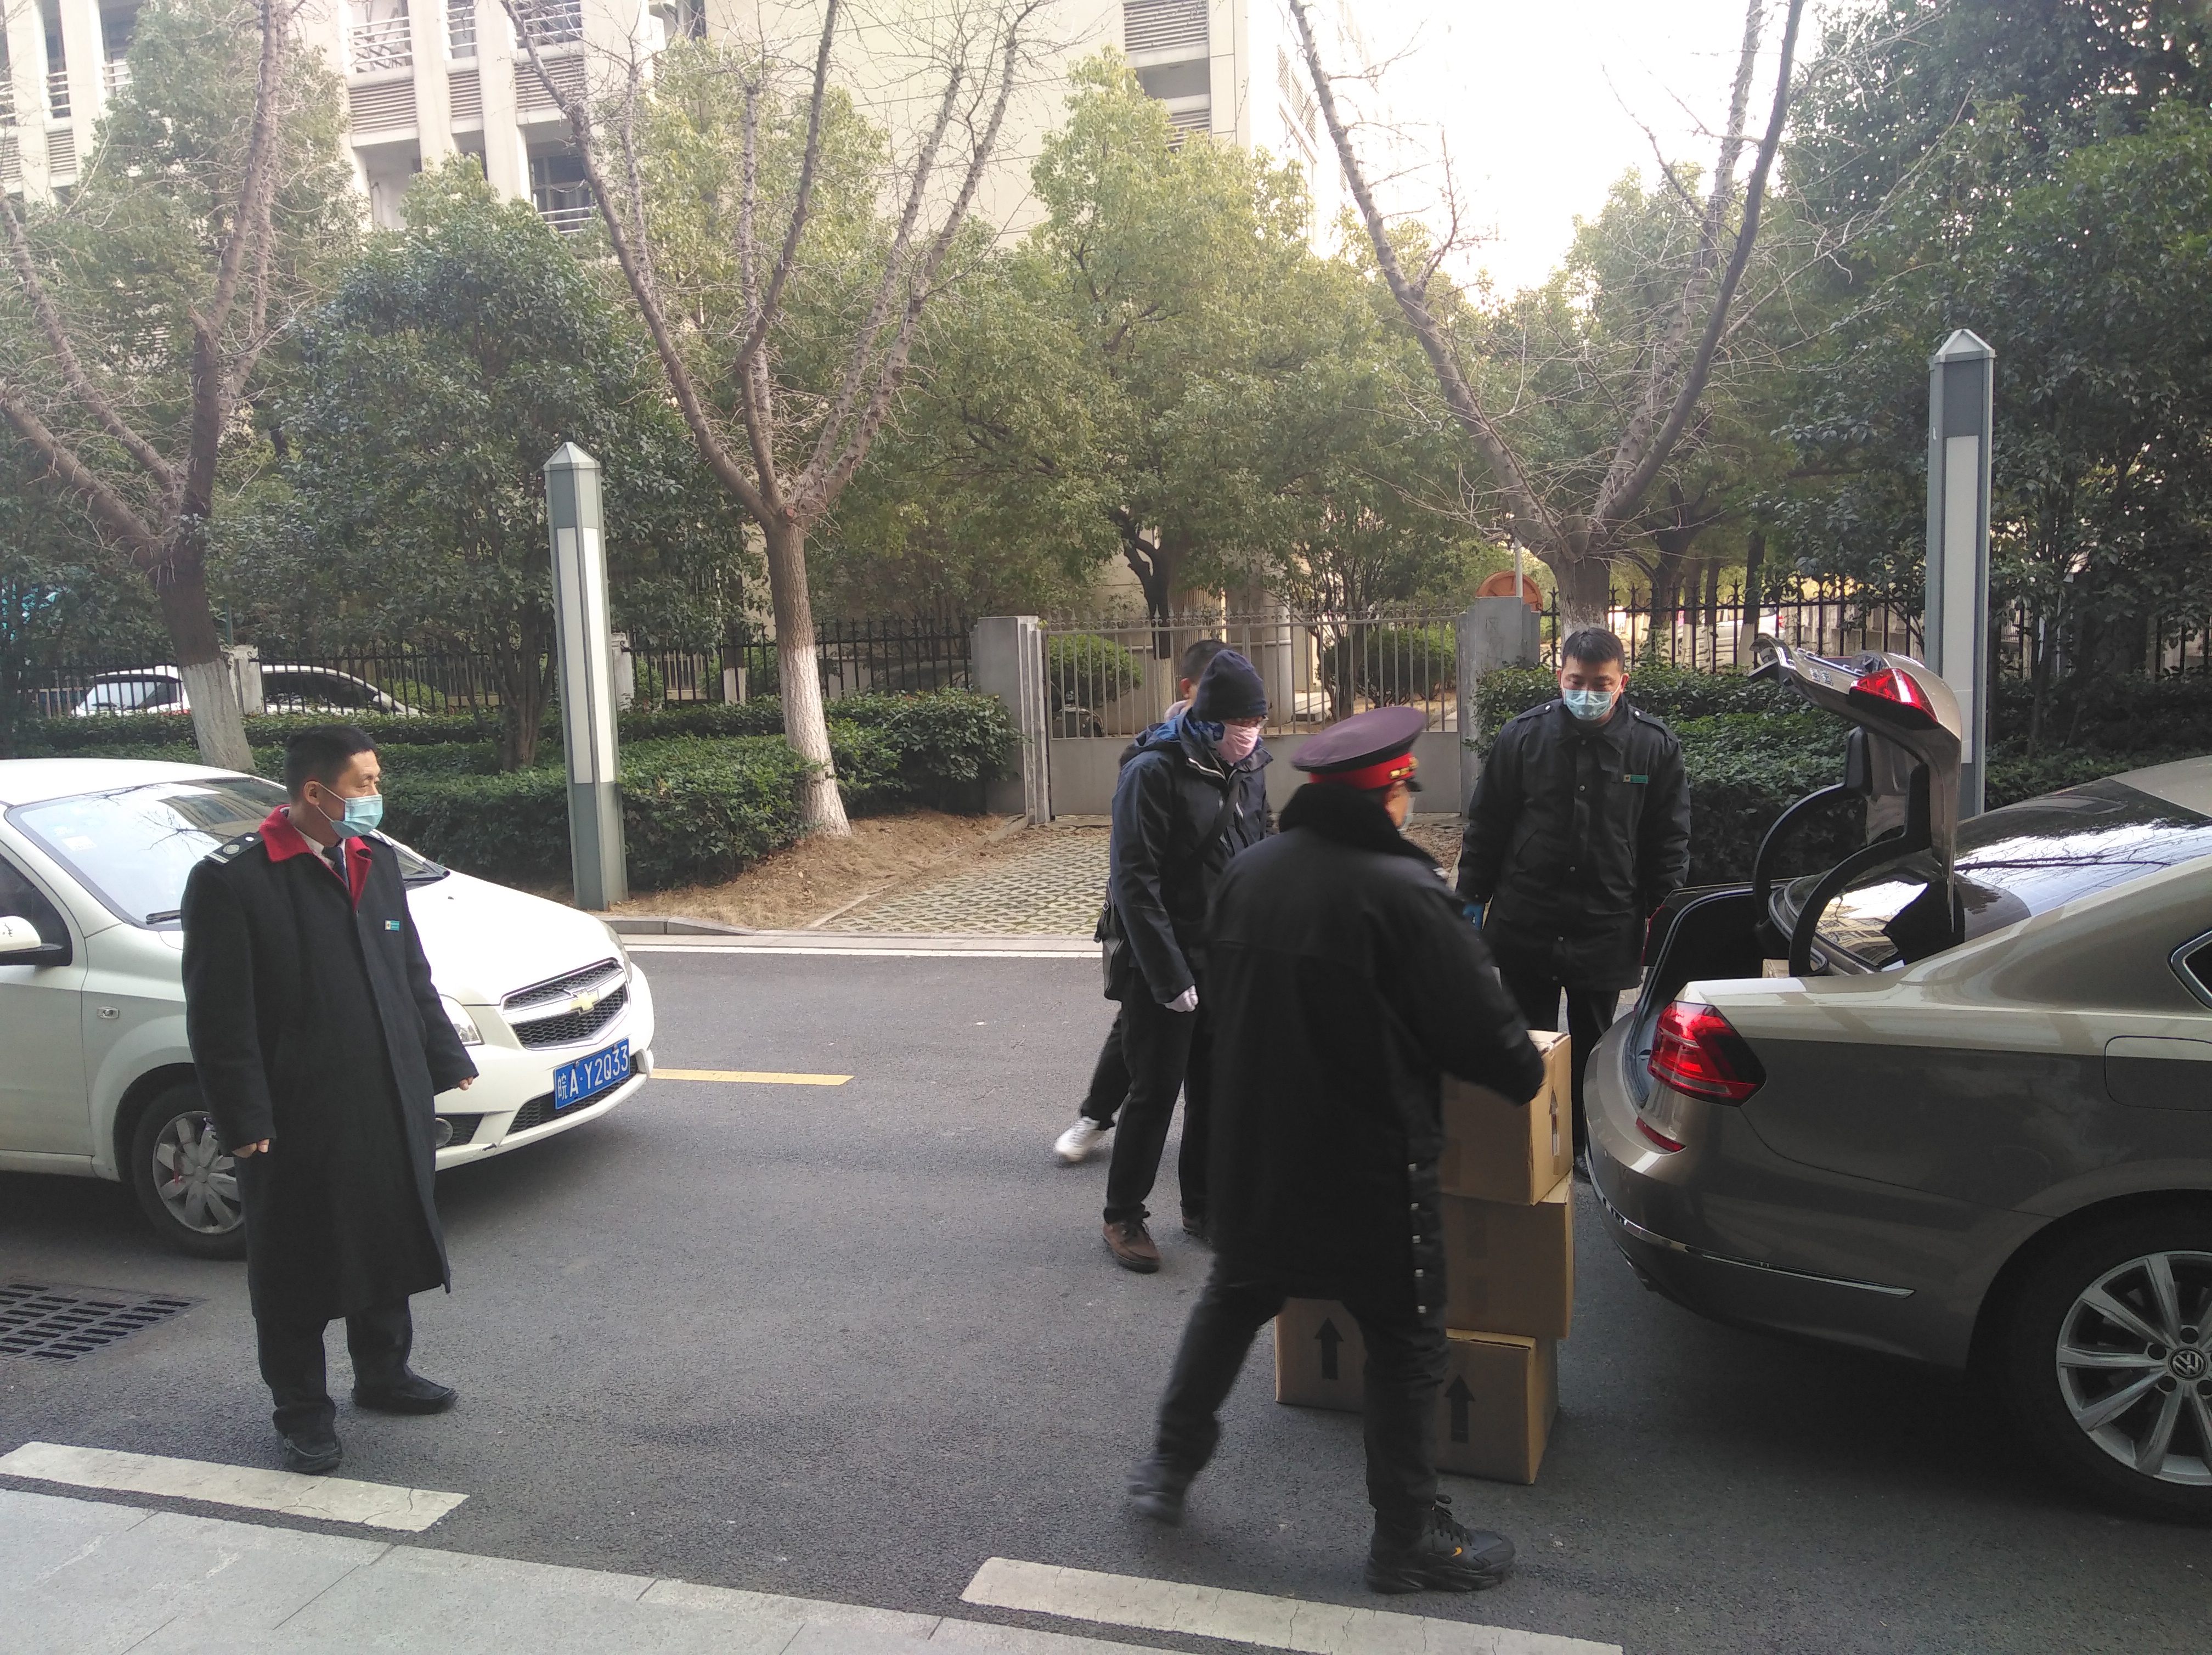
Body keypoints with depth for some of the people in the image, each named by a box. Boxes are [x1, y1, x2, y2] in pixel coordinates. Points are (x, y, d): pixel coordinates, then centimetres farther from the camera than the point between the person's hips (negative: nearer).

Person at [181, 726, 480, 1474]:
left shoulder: (376, 858, 7)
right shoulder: (231, 878, -14)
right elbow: (219, 1016, -14)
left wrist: (445, 1060, 13)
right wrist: (243, 1119, -15)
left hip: (390, 1104, 6)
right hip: (297, 1118, -6)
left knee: (390, 1246, 19)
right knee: (297, 1272, 8)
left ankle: (382, 1374, 38)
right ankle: (302, 1411, 25)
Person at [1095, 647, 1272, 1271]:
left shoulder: (1248, 771, 6)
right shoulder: (1153, 773, -16)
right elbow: (1134, 883, -18)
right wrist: (1169, 978, -19)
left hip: (1228, 964, 6)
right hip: (1163, 968, -6)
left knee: (1216, 1090, 13)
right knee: (1156, 1092, 0)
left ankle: (1203, 1206, 29)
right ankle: (1123, 1217, 15)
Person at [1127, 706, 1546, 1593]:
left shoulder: (1246, 872, 0)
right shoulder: (1401, 890, -20)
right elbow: (1478, 1022, -13)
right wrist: (1526, 1072, 8)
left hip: (1251, 1145, 6)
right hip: (1369, 1158, -6)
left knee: (1234, 1296, 24)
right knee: (1405, 1336, 12)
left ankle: (1170, 1466, 34)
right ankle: (1408, 1536, 24)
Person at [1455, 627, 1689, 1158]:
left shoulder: (1655, 745, -4)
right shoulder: (1523, 735, -5)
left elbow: (1669, 842, 4)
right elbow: (1485, 826, 3)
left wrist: (1662, 918, 2)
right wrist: (1474, 900, 3)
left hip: (1608, 930, 0)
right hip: (1525, 925, 0)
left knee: (1592, 1046, 15)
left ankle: (1586, 1146, 31)